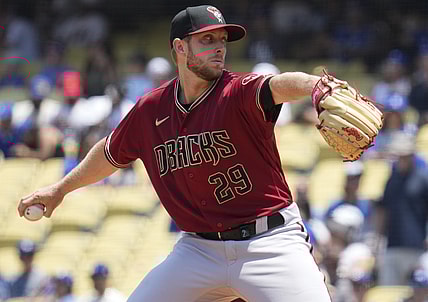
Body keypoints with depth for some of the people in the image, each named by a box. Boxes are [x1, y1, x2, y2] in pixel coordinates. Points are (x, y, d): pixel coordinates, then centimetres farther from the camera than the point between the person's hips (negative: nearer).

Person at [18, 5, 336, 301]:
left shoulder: (238, 94, -12)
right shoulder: (151, 109, 3)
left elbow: (278, 85, -35)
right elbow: (110, 153, 22)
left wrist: (319, 86, -57)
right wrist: (60, 189, 31)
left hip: (268, 242, -4)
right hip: (199, 248, 4)